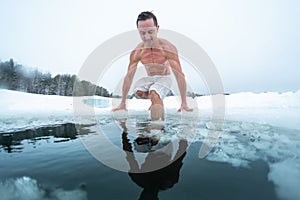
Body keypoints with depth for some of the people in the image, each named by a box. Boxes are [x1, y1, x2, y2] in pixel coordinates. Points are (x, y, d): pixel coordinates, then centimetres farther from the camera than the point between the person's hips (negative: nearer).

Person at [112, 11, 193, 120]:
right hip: (149, 79, 4)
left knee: (154, 93, -34)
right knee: (138, 91, -26)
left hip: (164, 78, -4)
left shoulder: (167, 48, -23)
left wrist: (184, 103, -26)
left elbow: (179, 75, -23)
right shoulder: (137, 52, -14)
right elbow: (129, 76, -10)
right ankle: (157, 99, 2)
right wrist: (123, 102, -7)